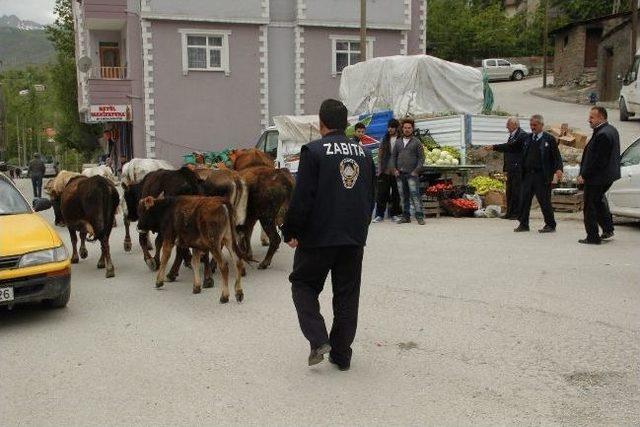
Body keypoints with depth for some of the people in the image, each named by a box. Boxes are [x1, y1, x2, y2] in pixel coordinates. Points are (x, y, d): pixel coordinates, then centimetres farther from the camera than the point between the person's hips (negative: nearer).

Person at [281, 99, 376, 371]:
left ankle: (319, 340, -1)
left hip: (318, 236, -5)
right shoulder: (363, 153, 10)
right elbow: (371, 198, 16)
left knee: (303, 283, 13)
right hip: (354, 238, 5)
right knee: (347, 293, 12)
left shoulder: (313, 151, -10)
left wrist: (291, 232, -5)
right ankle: (341, 355, 18)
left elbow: (302, 198, -14)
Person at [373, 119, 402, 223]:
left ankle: (395, 214, 14)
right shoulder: (385, 140, 10)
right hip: (385, 171, 2)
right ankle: (379, 215, 6)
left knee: (396, 193, 5)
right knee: (382, 193, 2)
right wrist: (380, 169, 2)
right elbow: (380, 155, 10)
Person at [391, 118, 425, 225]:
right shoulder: (398, 142, 14)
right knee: (403, 196, 7)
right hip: (400, 174, 4)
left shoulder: (417, 142, 4)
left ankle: (419, 216, -11)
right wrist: (394, 169, 3)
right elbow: (393, 156, 16)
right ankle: (406, 216, 13)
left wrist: (416, 170, -9)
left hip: (411, 174, -4)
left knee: (414, 195, -12)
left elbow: (421, 158, 0)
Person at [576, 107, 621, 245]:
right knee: (599, 201, 25)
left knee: (590, 207, -1)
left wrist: (584, 175, -18)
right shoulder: (612, 130, 10)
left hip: (596, 178, -10)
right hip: (608, 175, 10)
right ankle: (608, 229, 32)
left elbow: (597, 159, -25)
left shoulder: (602, 135, -24)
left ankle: (593, 237, 5)